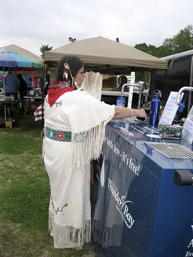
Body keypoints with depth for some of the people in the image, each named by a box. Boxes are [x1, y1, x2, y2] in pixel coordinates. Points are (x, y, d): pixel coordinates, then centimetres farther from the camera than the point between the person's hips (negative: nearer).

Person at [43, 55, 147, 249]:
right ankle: (70, 236, 33)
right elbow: (112, 112, -20)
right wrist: (136, 112, -6)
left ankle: (58, 227, 48)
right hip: (68, 152, -9)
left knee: (60, 189, 25)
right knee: (71, 191, 10)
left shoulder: (51, 93, 2)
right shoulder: (78, 98, -24)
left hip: (53, 146, 9)